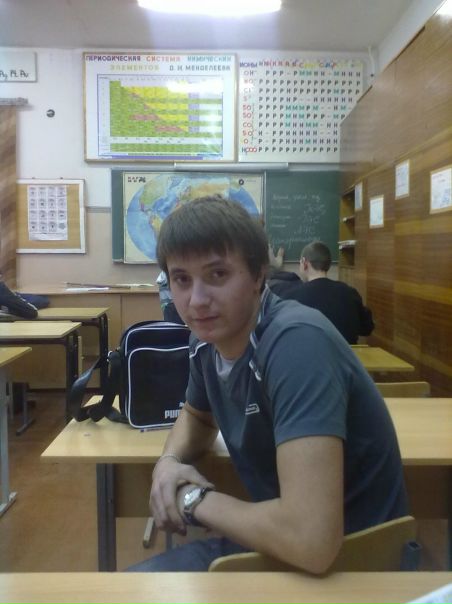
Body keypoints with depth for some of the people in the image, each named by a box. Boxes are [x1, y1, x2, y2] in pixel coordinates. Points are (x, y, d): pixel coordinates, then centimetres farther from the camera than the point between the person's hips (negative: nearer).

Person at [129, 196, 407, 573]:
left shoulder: (296, 343, -31)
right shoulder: (207, 339, -4)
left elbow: (311, 541, -39)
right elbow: (198, 416, 18)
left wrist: (195, 499, -20)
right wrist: (170, 461, -6)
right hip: (277, 539, 7)